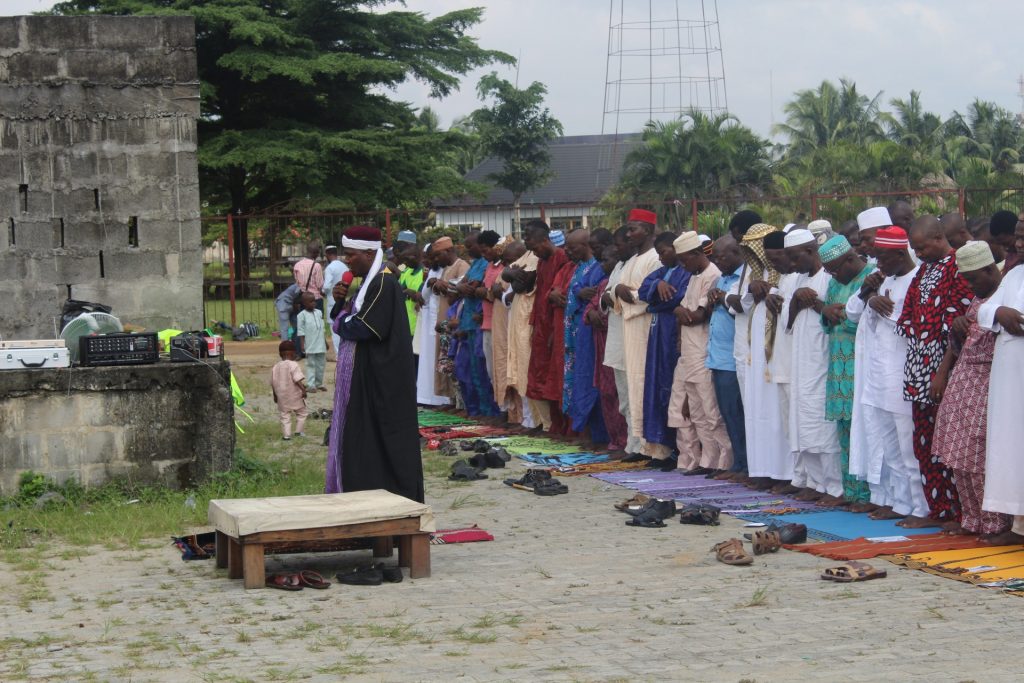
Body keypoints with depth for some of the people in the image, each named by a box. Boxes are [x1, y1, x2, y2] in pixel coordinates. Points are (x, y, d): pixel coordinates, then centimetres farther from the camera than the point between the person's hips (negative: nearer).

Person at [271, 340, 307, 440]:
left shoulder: (275, 367, 5)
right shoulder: (293, 365, -12)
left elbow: (272, 383, 9)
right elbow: (298, 379, -22)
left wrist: (275, 395, 18)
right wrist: (303, 389, -19)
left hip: (282, 397, 4)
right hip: (295, 395, -4)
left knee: (285, 416, 7)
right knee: (301, 413, 13)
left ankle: (286, 434, 0)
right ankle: (298, 431, 13)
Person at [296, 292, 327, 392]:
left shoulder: (319, 312, 8)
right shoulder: (302, 315, -8)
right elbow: (301, 331, -9)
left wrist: (325, 342, 16)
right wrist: (302, 345, -13)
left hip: (320, 345, 5)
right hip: (310, 346, -5)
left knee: (320, 365, 10)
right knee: (311, 365, -1)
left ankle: (319, 384, 20)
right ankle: (311, 385, 1)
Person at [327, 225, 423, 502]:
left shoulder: (383, 284, -16)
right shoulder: (372, 281, 14)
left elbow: (361, 328, -23)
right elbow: (348, 322, 17)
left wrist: (342, 319, -4)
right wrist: (342, 301, 0)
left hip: (378, 378, -10)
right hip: (367, 377, 10)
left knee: (377, 437, -5)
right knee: (363, 437, 11)